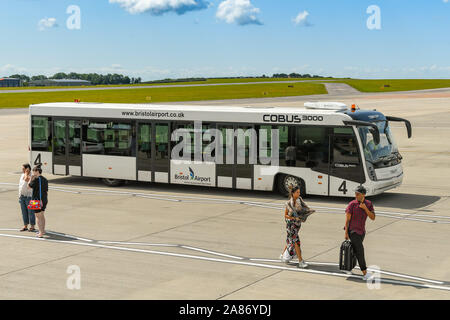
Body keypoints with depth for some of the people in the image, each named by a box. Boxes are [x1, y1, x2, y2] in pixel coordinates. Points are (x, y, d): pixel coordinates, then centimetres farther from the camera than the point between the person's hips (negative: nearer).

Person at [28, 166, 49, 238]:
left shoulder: (36, 179, -15)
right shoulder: (45, 180, 9)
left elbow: (29, 186, -5)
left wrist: (31, 178, 0)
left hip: (37, 200, -8)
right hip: (44, 200, 8)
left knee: (38, 217, -3)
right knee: (42, 216, 19)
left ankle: (41, 233, -7)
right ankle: (43, 230, 27)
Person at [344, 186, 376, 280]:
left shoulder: (369, 204, 0)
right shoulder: (352, 204, -13)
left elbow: (373, 218, -7)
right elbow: (347, 219, -11)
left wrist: (365, 208, -20)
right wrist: (346, 233, -13)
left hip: (362, 231, 6)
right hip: (353, 231, -6)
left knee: (355, 251, 17)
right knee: (360, 250, -15)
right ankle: (365, 273, -17)